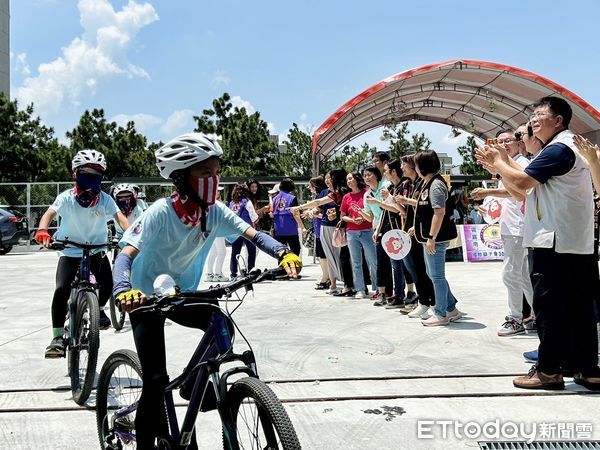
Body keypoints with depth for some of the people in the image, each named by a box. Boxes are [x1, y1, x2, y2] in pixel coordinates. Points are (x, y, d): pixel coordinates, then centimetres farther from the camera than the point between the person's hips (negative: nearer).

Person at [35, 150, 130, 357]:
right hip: (70, 251, -2)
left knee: (108, 284, -11)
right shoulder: (66, 198, -15)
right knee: (61, 290, -17)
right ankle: (57, 337, -5)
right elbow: (50, 213, -28)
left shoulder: (105, 199, -12)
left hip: (96, 249, 2)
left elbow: (119, 216, -24)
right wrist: (42, 230, -50)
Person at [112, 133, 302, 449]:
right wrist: (124, 291, -53)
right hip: (147, 298, -5)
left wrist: (283, 253, -40)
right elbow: (126, 256, -33)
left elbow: (253, 234, -19)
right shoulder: (160, 213, -26)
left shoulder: (215, 212, -13)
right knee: (156, 380, -11)